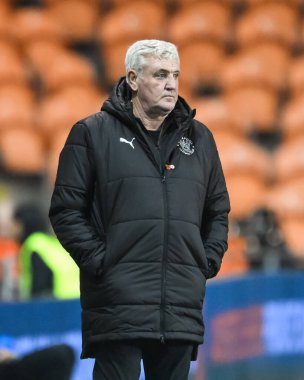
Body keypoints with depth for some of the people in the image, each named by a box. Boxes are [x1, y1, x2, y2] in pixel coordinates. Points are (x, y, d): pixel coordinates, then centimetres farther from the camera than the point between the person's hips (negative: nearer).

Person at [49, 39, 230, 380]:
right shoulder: (93, 133, 2)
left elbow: (218, 210, 24)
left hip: (182, 310, 5)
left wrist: (208, 262, 10)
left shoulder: (198, 138, 16)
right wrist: (98, 260, -8)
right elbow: (65, 210, 0)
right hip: (119, 306, -4)